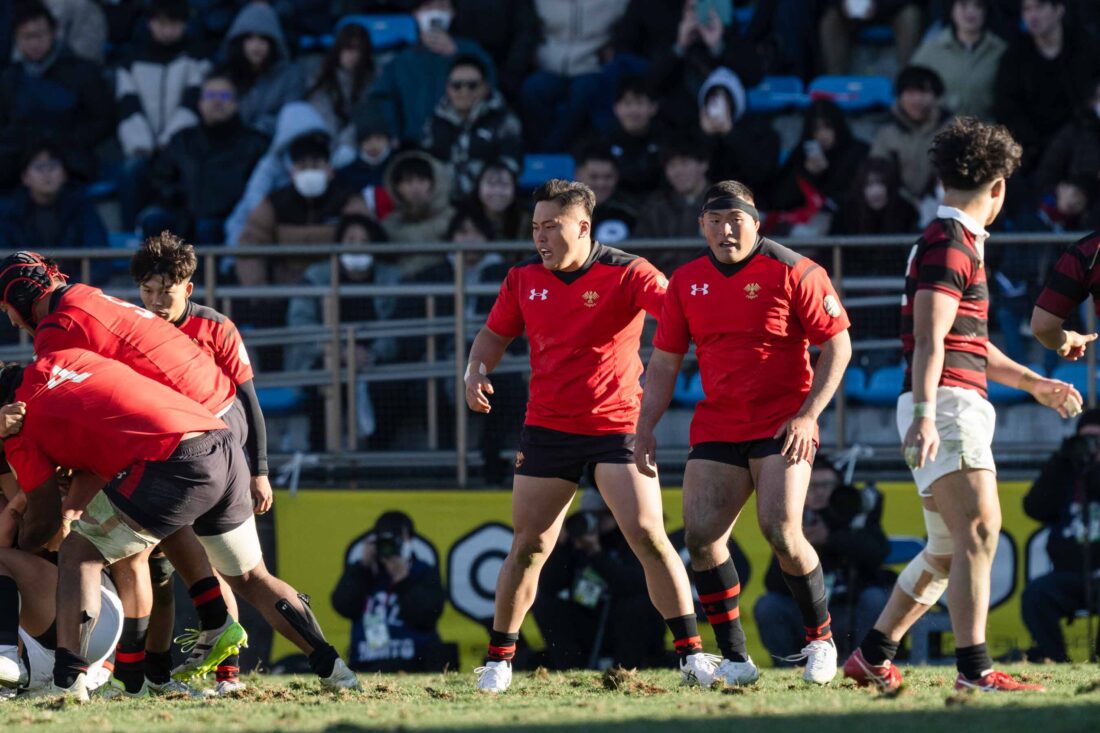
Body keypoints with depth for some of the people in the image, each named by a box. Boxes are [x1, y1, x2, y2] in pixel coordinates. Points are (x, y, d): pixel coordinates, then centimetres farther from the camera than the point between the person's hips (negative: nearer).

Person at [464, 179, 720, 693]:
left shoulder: (624, 274, -10)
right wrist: (476, 374, -3)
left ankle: (691, 654, -6)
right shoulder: (524, 279, 3)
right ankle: (498, 660, 16)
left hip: (616, 424, -3)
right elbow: (495, 335, 17)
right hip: (547, 428, 3)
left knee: (649, 537, -12)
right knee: (528, 548, 5)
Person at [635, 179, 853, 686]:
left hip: (782, 429, -5)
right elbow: (664, 362, 14)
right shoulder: (686, 281, 8)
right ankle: (734, 658, 2)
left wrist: (807, 415, -14)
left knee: (780, 531, -19)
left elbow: (837, 345, -5)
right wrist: (646, 429, 6)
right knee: (700, 536, -8)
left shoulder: (793, 273, -6)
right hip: (715, 429, 5)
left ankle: (820, 637, 4)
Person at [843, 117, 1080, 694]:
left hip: (960, 410, 11)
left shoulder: (955, 242, 23)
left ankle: (872, 657, 20)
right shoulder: (951, 245, -10)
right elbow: (929, 341, -21)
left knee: (947, 550, 13)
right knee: (979, 531, -20)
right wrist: (924, 415, -31)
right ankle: (975, 670, -27)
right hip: (945, 406, -11)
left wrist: (1033, 383, 35)